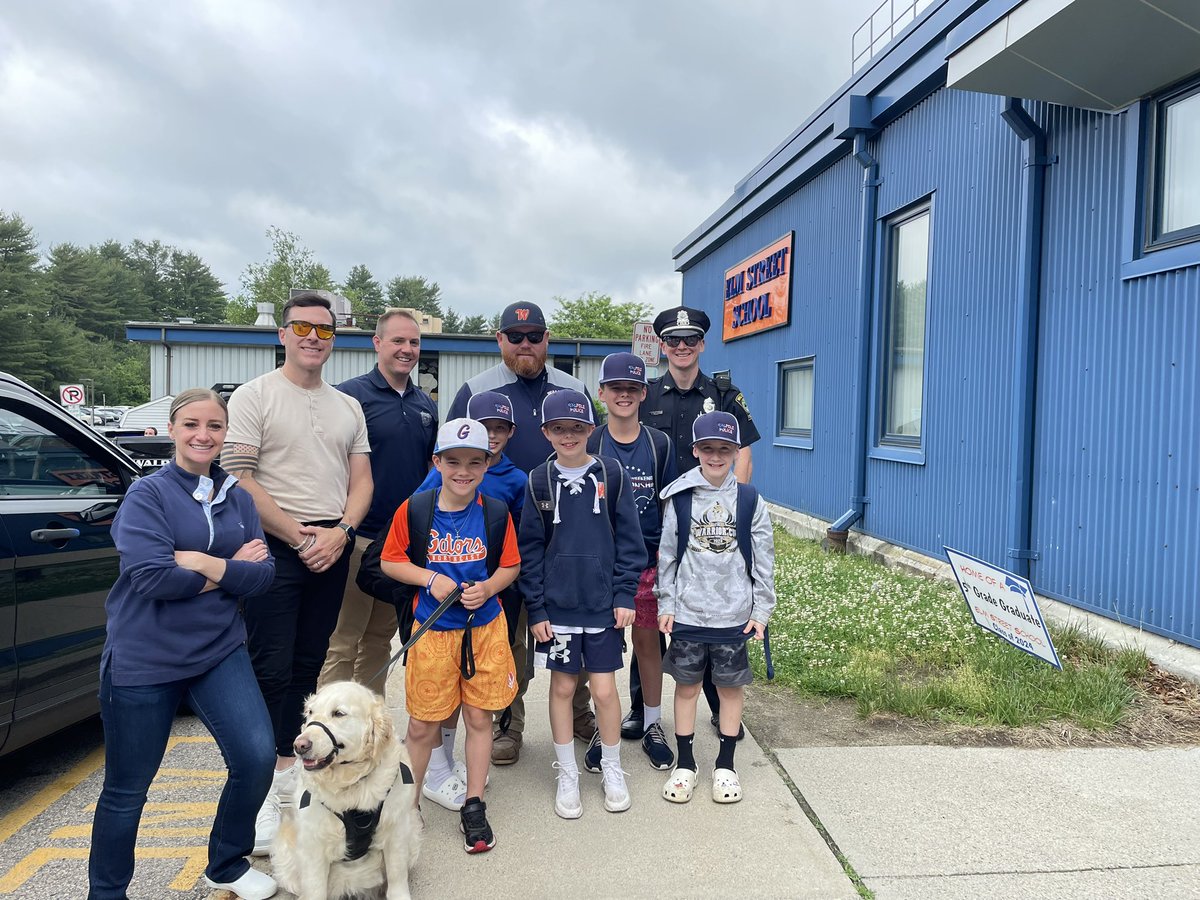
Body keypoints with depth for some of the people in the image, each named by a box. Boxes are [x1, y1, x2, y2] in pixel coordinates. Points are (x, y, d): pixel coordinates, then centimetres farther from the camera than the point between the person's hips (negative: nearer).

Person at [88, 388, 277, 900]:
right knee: (127, 789, 9)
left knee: (257, 757, -6)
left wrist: (204, 563, -17)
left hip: (219, 649, 4)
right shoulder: (147, 495, -8)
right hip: (143, 659, -3)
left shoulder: (238, 498, 6)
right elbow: (152, 577, -20)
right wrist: (232, 570, -12)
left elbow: (262, 575, -3)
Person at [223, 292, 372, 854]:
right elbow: (239, 478, -10)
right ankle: (263, 788, 5)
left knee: (307, 664, 12)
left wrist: (340, 531, -7)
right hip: (275, 547, -5)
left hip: (332, 549, 5)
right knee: (271, 668, -4)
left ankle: (288, 763, 25)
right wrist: (299, 536, -11)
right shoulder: (254, 396, -2)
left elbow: (361, 479, 11)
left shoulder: (348, 407, 14)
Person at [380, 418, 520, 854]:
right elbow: (390, 561, 2)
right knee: (422, 723, 8)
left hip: (485, 626, 1)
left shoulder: (496, 512, -3)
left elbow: (511, 566, 5)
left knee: (479, 717, 9)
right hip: (432, 629, -1)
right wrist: (430, 579, -14)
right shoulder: (414, 508, -6)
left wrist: (488, 587, -14)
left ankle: (474, 808, 24)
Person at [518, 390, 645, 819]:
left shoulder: (611, 474, -4)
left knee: (604, 689, 4)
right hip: (556, 605, 1)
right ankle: (567, 775, 27)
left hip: (603, 602, -1)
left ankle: (612, 771, 27)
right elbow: (530, 549, 0)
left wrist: (625, 594, -4)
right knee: (562, 687, 10)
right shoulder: (539, 481, -1)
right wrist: (535, 608, -3)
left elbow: (628, 538, 0)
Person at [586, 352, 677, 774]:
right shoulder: (589, 446, -2)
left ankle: (652, 727, 26)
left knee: (648, 641, 10)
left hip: (647, 560, 1)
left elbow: (669, 506, 6)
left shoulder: (659, 444, 2)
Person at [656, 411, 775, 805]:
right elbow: (667, 555, 3)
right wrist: (666, 604, 1)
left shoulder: (750, 501, -2)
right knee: (686, 684, 9)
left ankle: (725, 765, 26)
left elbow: (764, 560, 1)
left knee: (731, 685, 10)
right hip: (687, 613, 0)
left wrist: (762, 610, -1)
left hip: (735, 614, 0)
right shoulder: (679, 499, -2)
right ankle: (685, 764, 24)